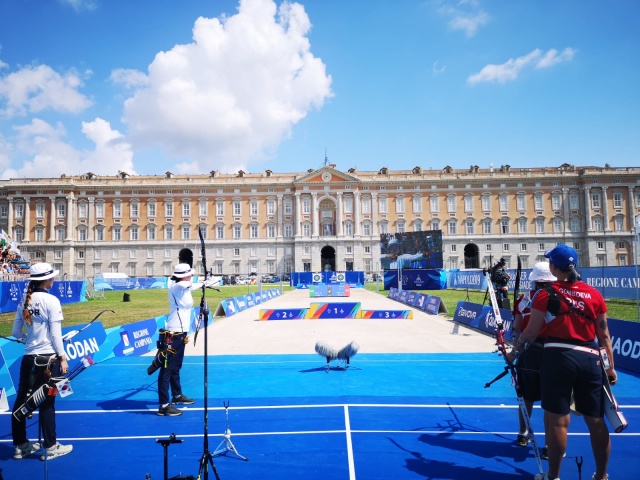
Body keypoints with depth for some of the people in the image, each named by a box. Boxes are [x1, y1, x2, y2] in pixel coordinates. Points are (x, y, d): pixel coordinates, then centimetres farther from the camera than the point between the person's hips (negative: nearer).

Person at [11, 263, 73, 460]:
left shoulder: (24, 301, 5)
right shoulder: (51, 300, -13)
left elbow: (16, 333, 9)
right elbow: (55, 333, -13)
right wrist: (62, 357, -7)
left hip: (28, 358, 6)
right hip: (48, 358, -6)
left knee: (22, 400, 14)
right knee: (46, 403, 4)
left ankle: (21, 446, 28)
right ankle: (50, 447, 15)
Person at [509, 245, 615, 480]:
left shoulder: (546, 294, -5)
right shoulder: (594, 294, 5)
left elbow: (531, 332, -4)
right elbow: (604, 335, 7)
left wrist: (514, 351, 10)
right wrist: (610, 366, 15)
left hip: (558, 357, -4)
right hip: (591, 360, 4)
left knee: (557, 420, 4)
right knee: (596, 421, 15)